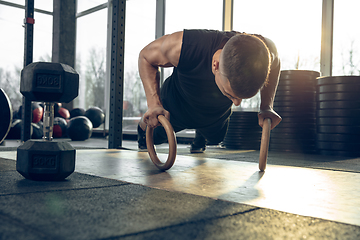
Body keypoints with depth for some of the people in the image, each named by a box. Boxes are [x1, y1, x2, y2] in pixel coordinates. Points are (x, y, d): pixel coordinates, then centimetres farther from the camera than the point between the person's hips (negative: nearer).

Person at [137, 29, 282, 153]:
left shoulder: (266, 51, -40)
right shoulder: (181, 47, -48)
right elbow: (146, 56, -24)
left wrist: (266, 107, -24)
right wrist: (154, 104, -37)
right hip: (175, 108, -2)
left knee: (215, 137, 30)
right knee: (156, 136, 25)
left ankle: (200, 137, 65)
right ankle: (143, 127, 61)